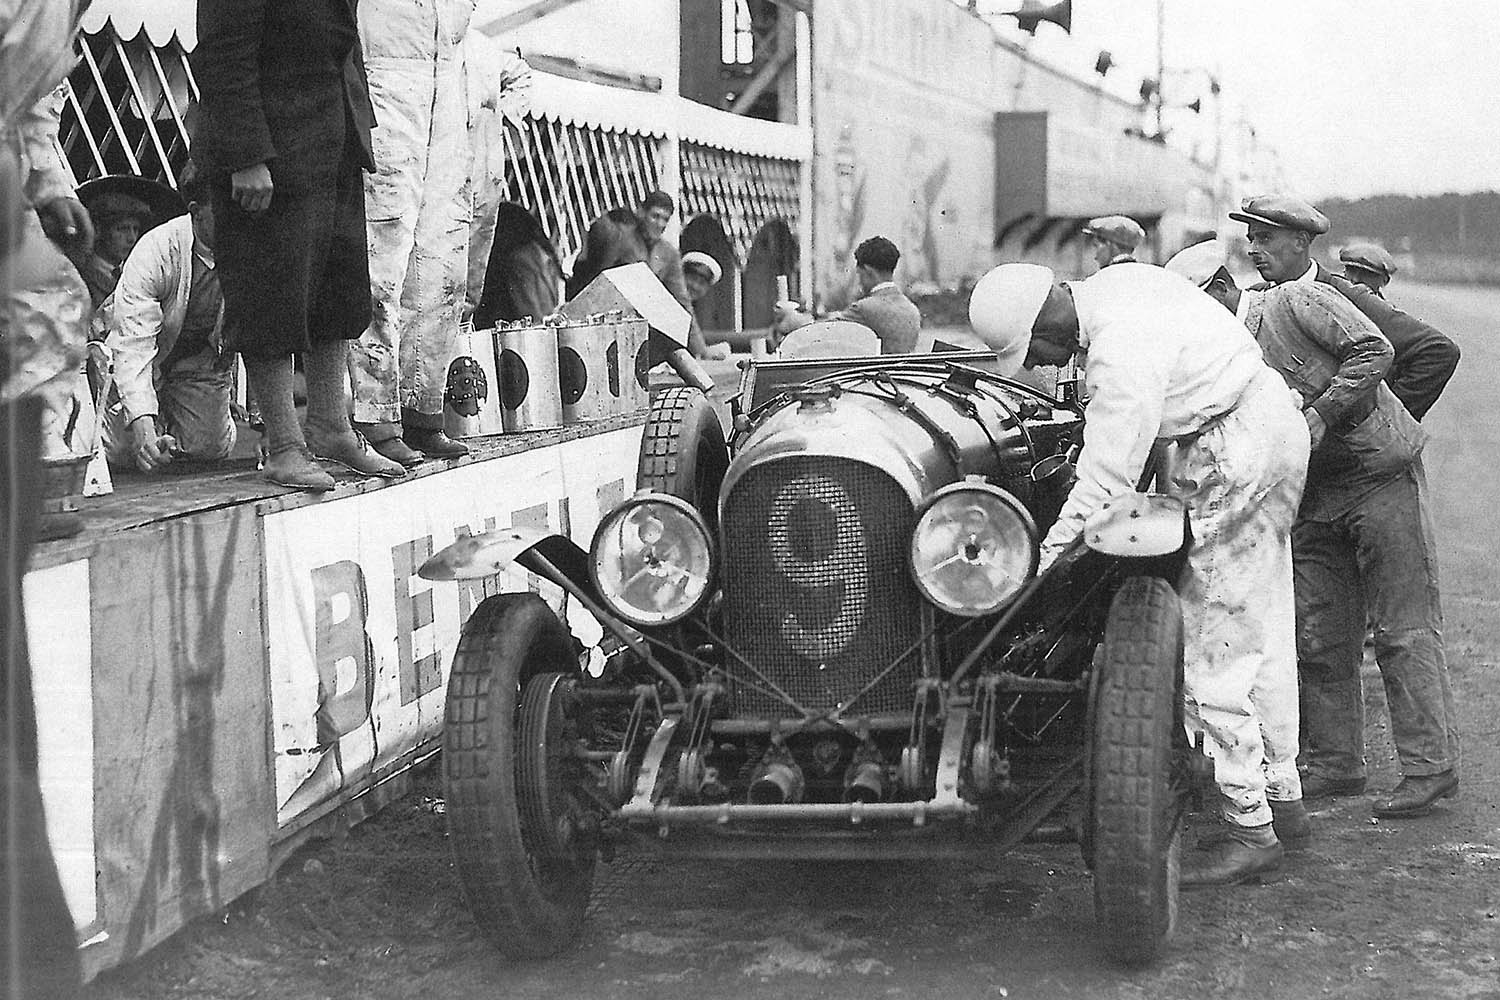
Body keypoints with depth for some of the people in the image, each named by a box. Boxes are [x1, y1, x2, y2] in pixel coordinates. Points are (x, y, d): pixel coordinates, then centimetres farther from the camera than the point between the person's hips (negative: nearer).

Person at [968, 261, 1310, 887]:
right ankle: (1275, 775, 32)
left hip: (1237, 451, -10)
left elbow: (1102, 487, -26)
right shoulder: (1114, 280, 2)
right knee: (1259, 626, 20)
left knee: (1211, 652, -6)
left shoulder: (1121, 355, -26)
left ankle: (1250, 831, -1)